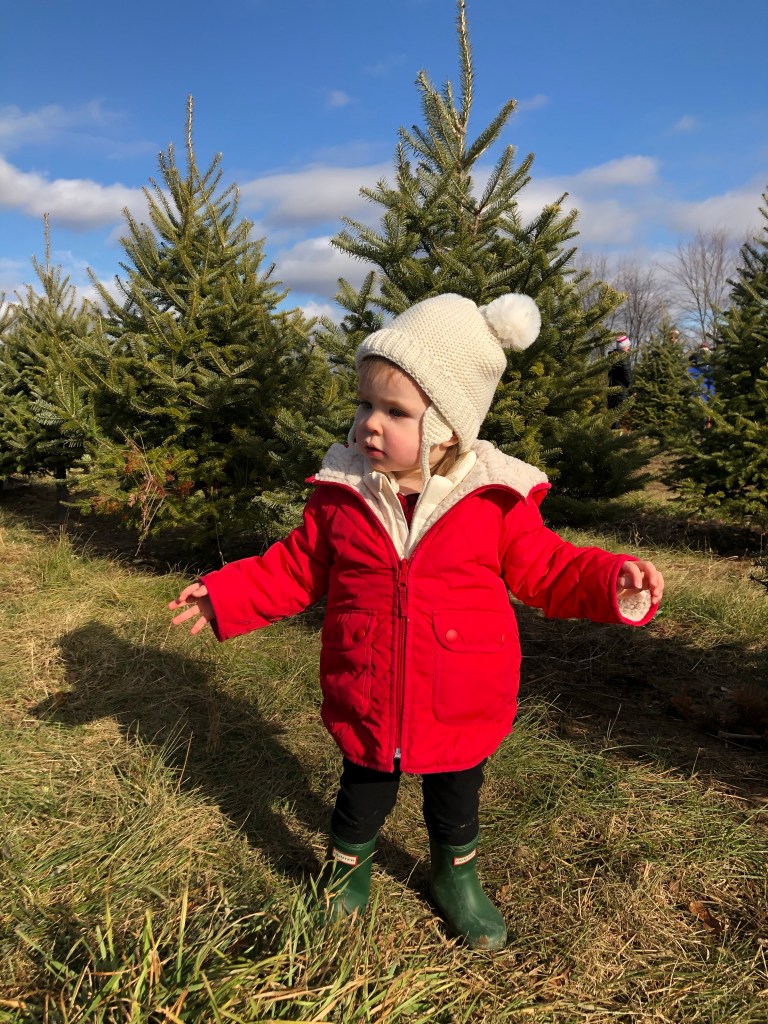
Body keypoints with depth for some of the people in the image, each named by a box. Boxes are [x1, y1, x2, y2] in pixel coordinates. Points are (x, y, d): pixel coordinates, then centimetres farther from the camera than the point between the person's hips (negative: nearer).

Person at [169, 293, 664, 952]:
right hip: (364, 705, 1)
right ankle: (347, 870, 54)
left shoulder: (496, 500, -14)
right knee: (362, 796, 23)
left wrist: (613, 583, -23)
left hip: (462, 710, 0)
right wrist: (225, 594, -3)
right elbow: (296, 569, 2)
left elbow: (546, 570, -6)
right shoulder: (343, 492, -9)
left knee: (456, 802, 25)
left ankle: (456, 876, 56)